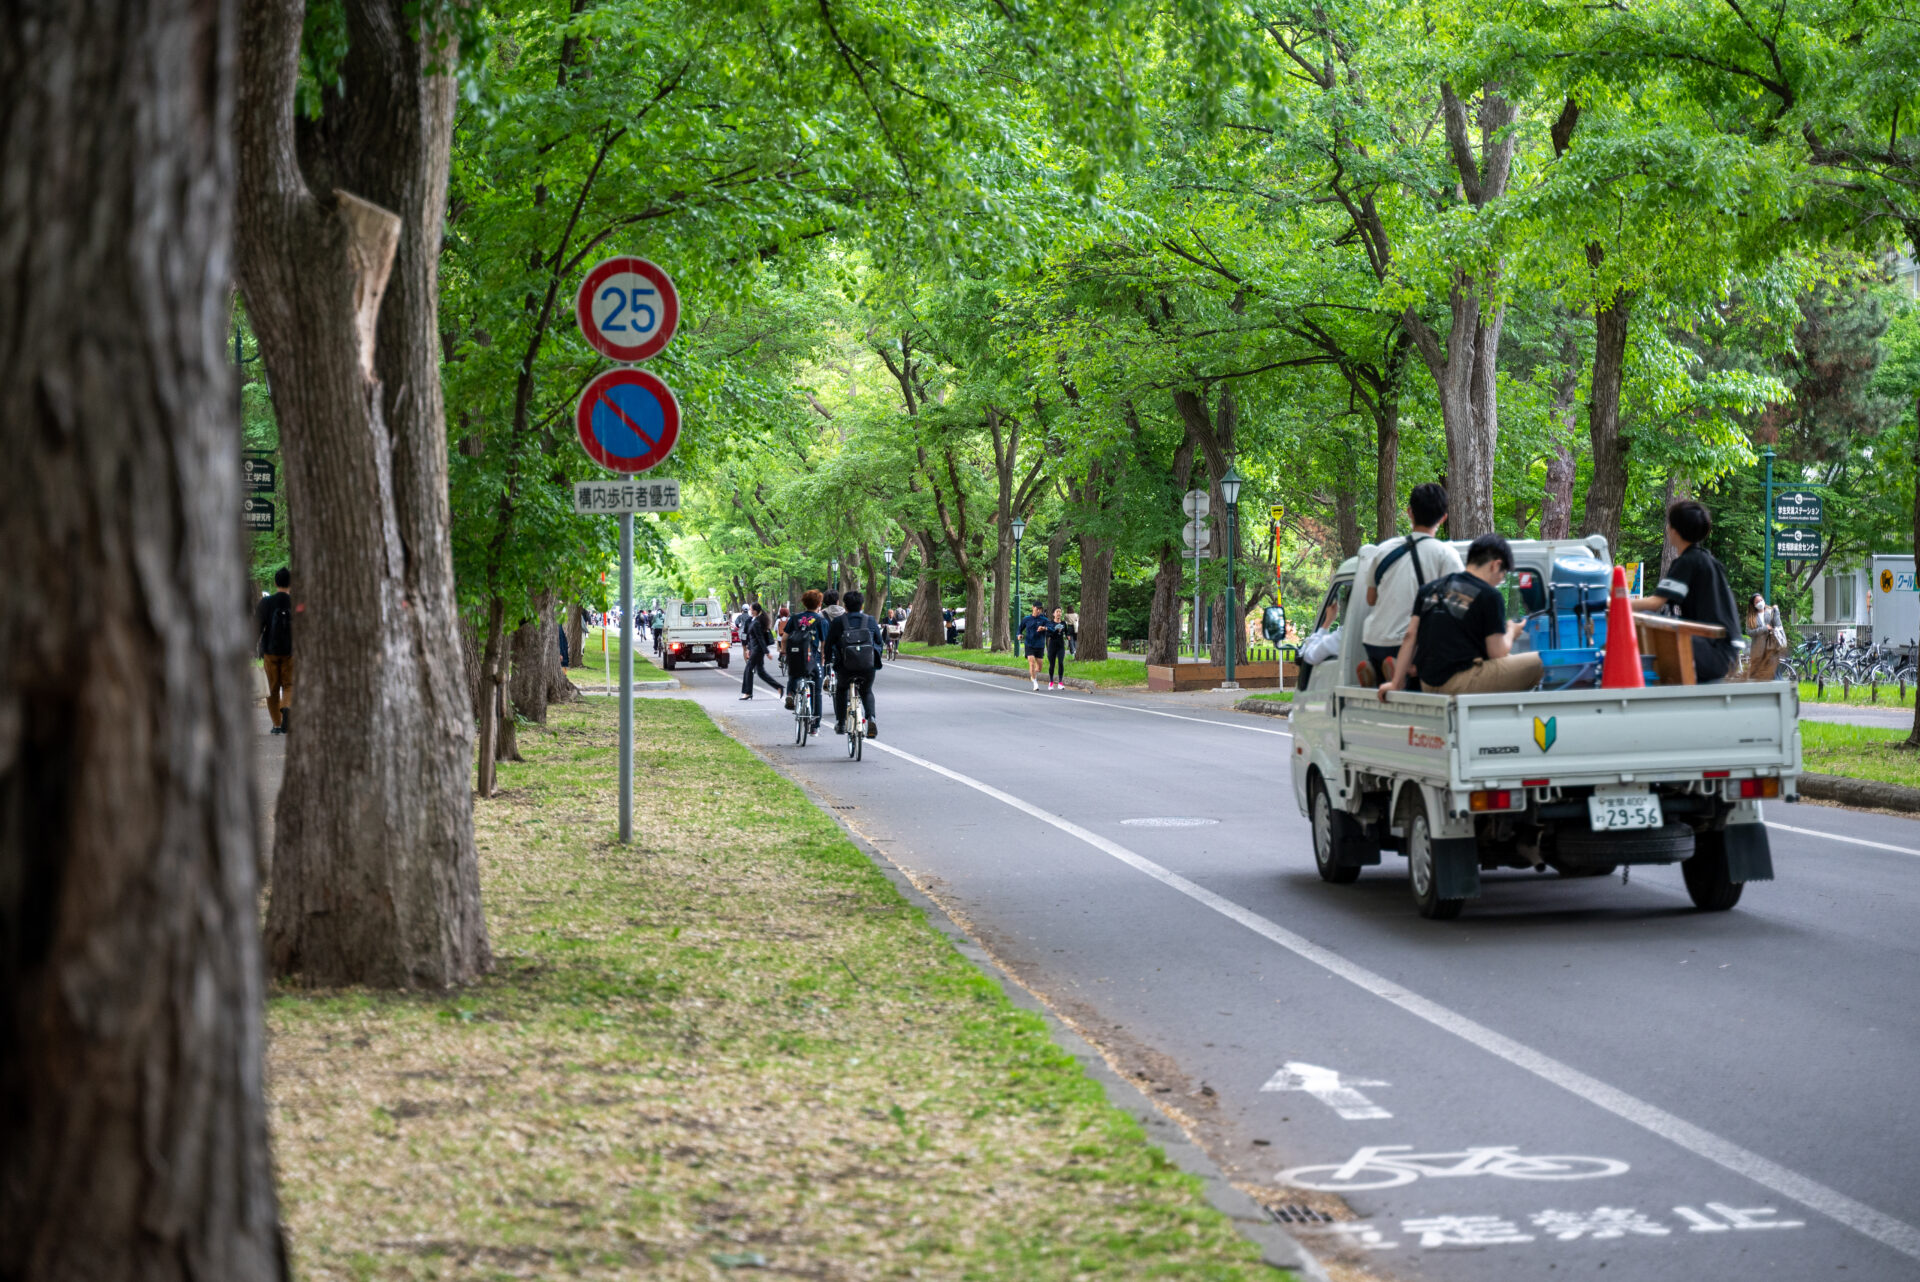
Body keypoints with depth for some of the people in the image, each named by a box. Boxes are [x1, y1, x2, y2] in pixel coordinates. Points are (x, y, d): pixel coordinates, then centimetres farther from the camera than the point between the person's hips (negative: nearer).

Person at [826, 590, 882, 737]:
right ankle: (871, 718, -3)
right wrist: (877, 660, 28)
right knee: (866, 692, 25)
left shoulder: (838, 621, 2)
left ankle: (840, 724, 26)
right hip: (868, 667, 1)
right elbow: (879, 642, 14)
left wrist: (828, 660, 21)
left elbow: (829, 643, 6)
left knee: (841, 689, 29)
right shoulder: (870, 620, 8)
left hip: (845, 667, -1)